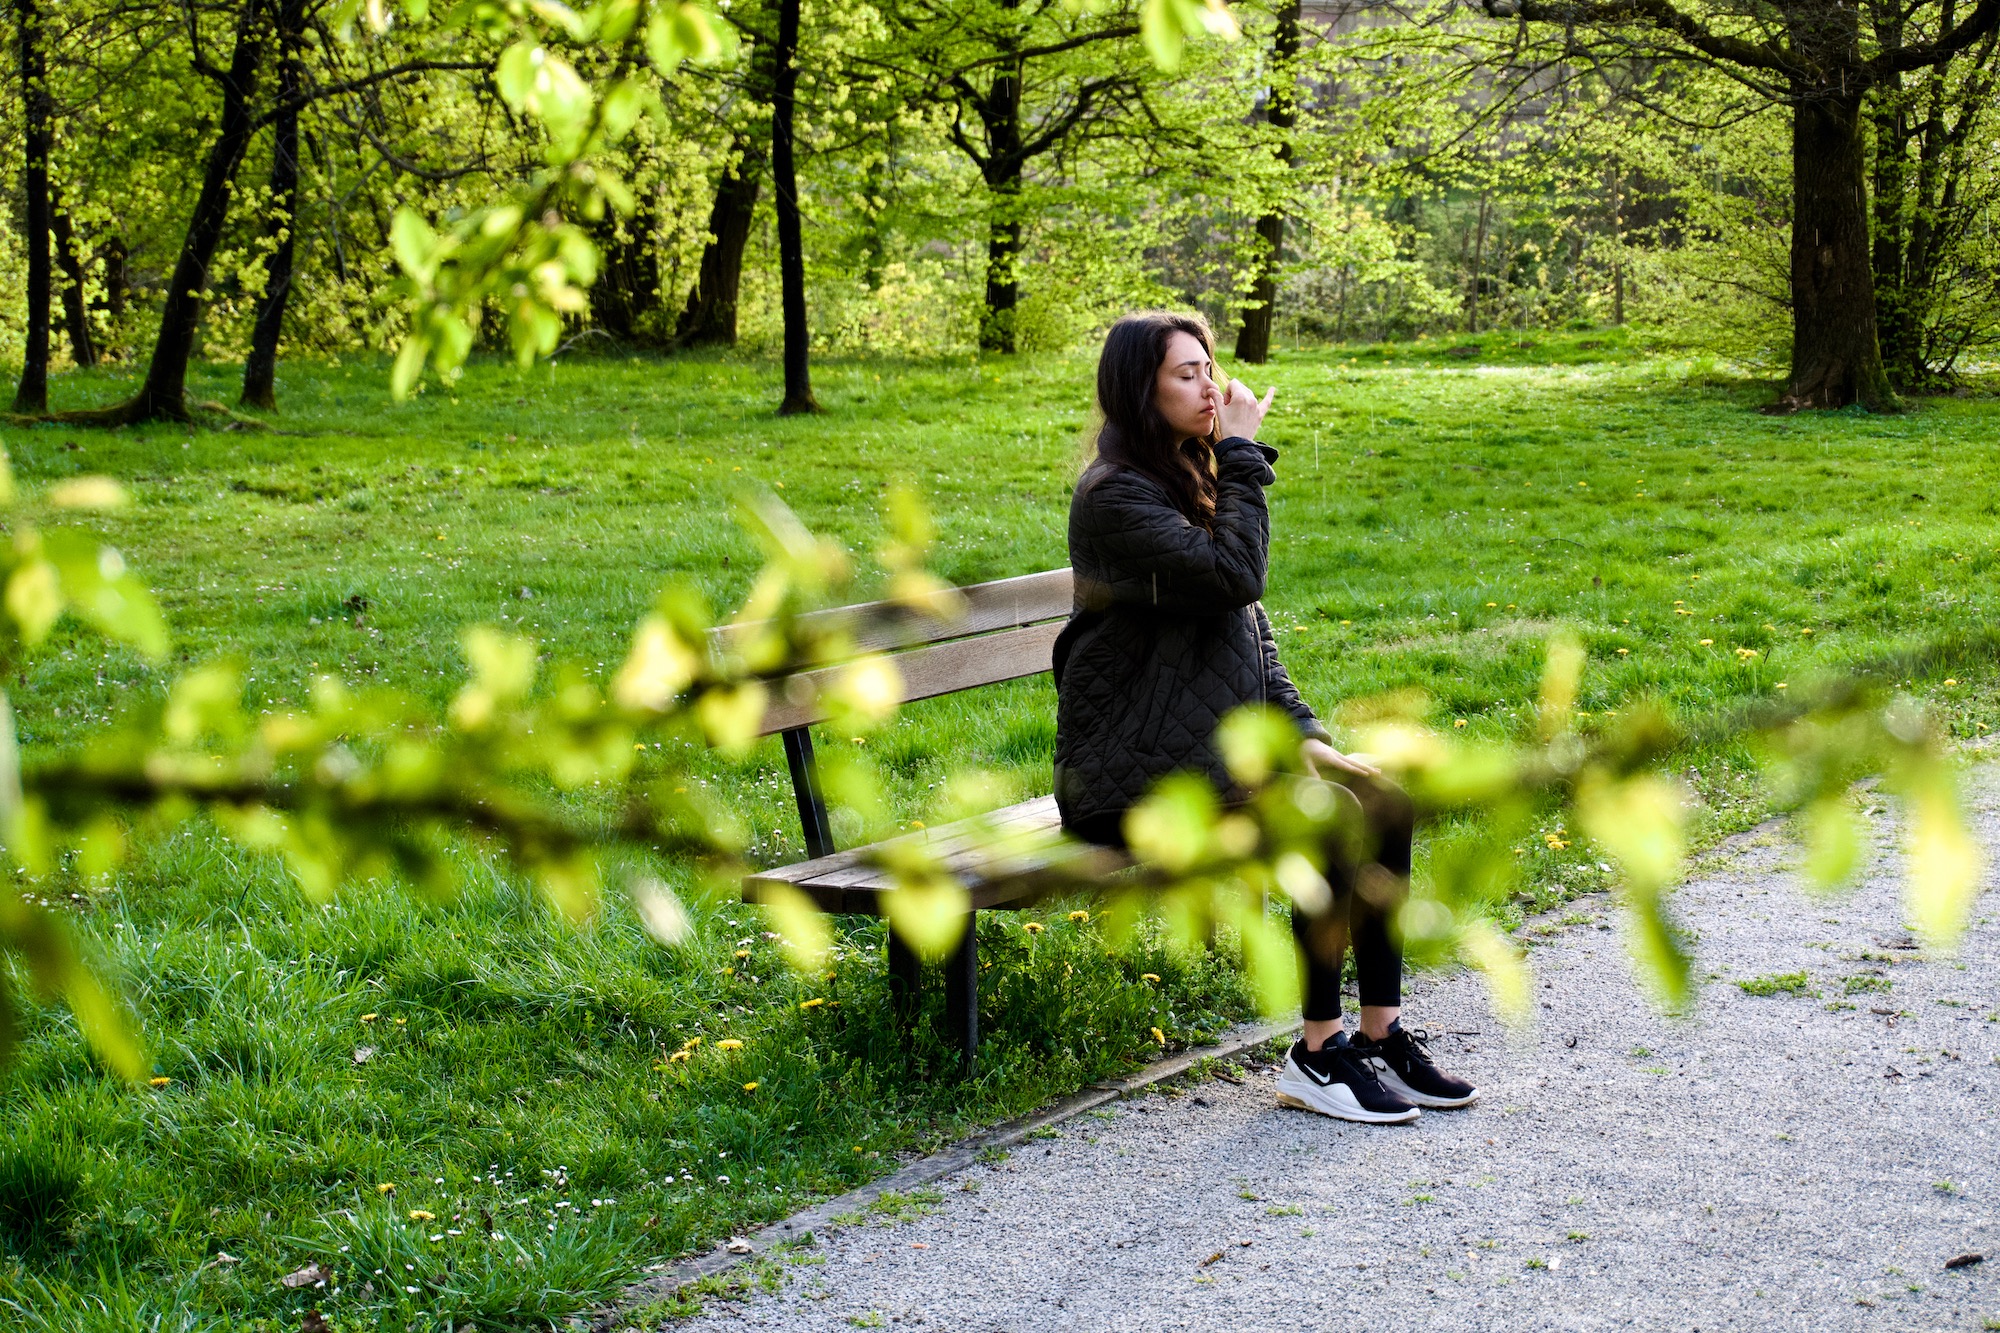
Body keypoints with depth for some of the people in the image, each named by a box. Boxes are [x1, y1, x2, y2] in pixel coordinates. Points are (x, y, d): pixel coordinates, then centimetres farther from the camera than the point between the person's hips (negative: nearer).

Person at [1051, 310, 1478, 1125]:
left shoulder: (1191, 481, 15)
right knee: (1330, 820, -25)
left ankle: (1382, 1035, -5)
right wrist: (1244, 458, -15)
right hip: (1134, 769, -9)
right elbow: (1235, 577, -25)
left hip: (1221, 737, 9)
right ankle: (1317, 1057, -14)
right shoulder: (1115, 498, -14)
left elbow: (1248, 621, 18)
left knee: (1385, 800, -10)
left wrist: (1299, 724, 5)